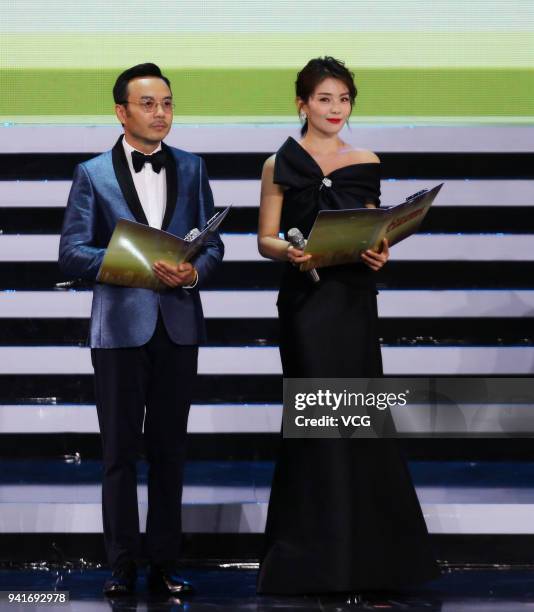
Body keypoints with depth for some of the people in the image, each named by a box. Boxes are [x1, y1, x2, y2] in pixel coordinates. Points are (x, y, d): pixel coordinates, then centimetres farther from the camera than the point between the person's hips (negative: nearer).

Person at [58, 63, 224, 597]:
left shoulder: (191, 168, 10)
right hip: (120, 326, -2)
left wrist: (194, 271, -13)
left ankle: (164, 563, 14)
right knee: (119, 450, 1)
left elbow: (213, 245, 10)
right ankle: (122, 566, 8)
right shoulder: (93, 174, 2)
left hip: (178, 327, 3)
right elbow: (72, 254, -4)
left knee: (169, 448, 7)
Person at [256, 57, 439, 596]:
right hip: (307, 301, -3)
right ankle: (317, 554, 7)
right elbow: (265, 240, 0)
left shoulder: (366, 163, 10)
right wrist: (288, 252, -21)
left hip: (355, 300, 3)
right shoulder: (280, 165, 1)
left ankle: (367, 550, 15)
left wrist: (379, 253, -8)